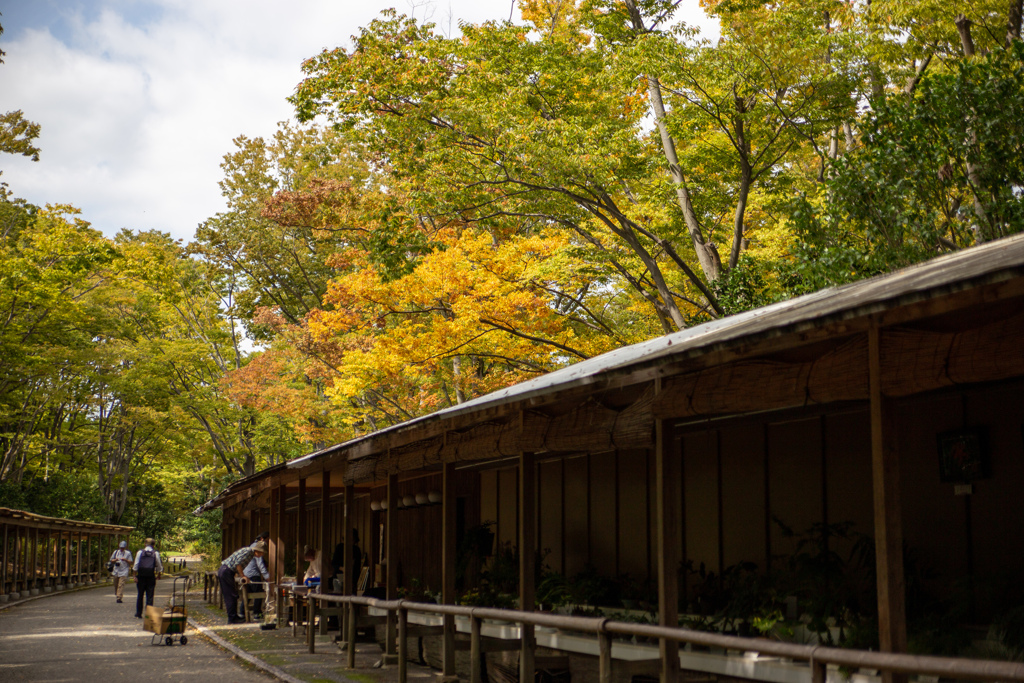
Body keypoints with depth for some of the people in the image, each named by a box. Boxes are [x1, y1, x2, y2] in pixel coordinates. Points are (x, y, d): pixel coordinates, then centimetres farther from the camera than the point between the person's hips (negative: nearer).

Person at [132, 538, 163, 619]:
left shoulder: (140, 552, 1)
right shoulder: (156, 553, 1)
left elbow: (136, 565, -2)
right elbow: (159, 567, 4)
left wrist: (135, 576, 1)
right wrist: (159, 575, 19)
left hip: (141, 576, 1)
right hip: (151, 576, -1)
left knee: (140, 595, 10)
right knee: (149, 596, 2)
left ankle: (138, 614, 13)